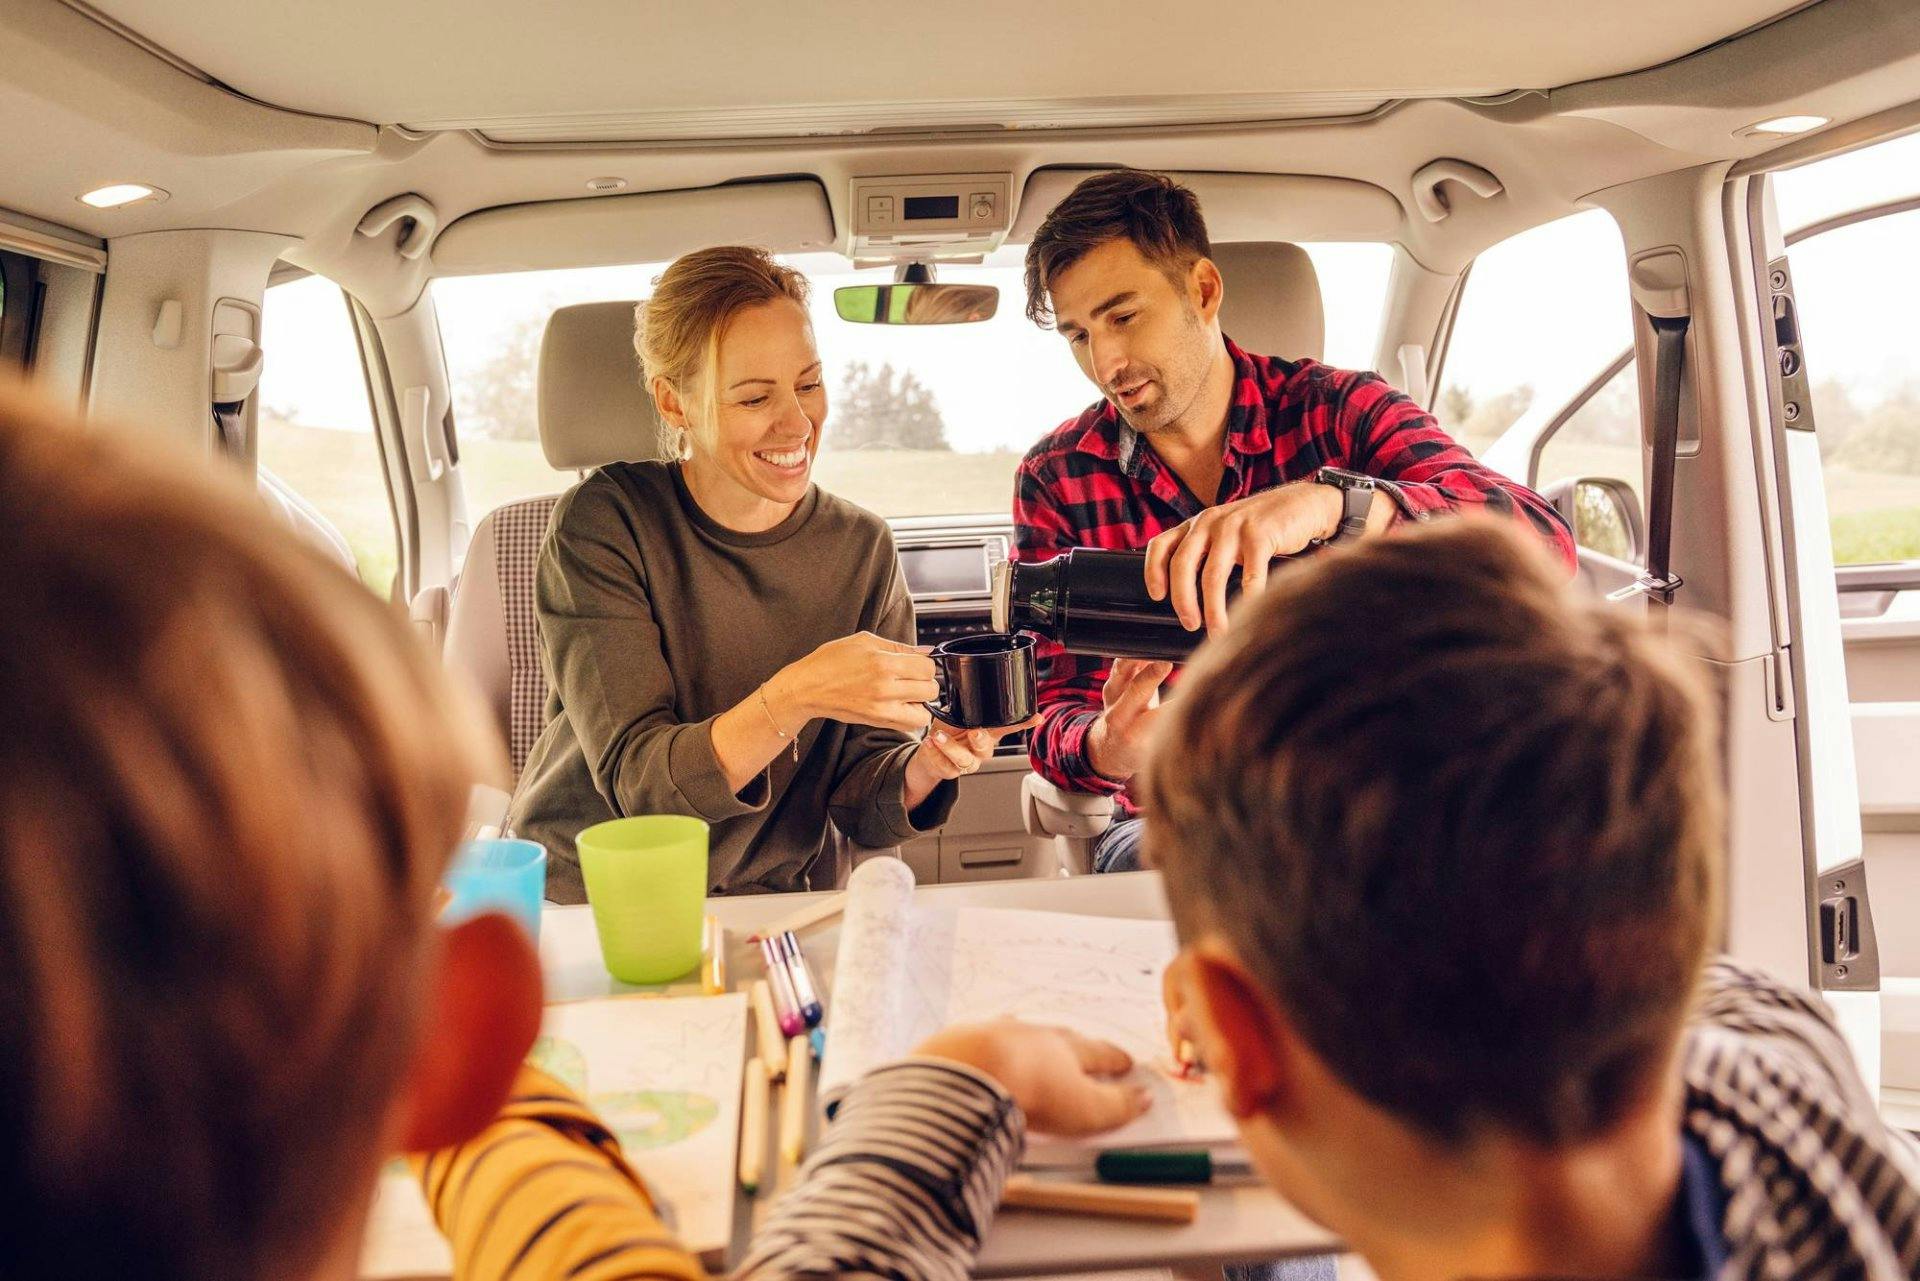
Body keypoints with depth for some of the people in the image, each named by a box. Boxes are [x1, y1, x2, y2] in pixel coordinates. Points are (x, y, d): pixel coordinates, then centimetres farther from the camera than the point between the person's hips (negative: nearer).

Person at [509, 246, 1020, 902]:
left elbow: (859, 804, 0)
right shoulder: (603, 523, -10)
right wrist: (796, 696, -32)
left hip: (764, 911, 2)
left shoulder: (863, 548, -1)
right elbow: (637, 780, -17)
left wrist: (924, 768, -22)